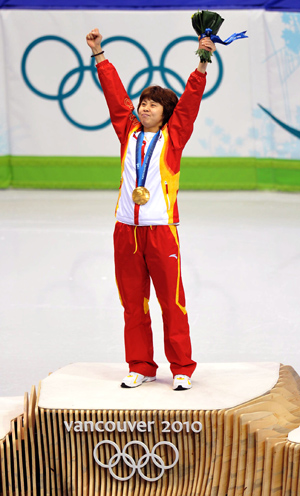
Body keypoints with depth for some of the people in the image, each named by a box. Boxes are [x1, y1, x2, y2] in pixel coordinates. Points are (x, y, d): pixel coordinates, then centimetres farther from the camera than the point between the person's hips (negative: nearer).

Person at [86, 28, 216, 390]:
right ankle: (140, 367, 16)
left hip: (161, 229, -4)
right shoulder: (129, 133, 11)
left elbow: (189, 102, -6)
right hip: (126, 229, 4)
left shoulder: (173, 136, 3)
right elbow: (115, 94, 11)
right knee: (133, 303, 8)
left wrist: (202, 65, -16)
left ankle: (181, 368, 5)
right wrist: (99, 55, 10)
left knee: (172, 302, -2)